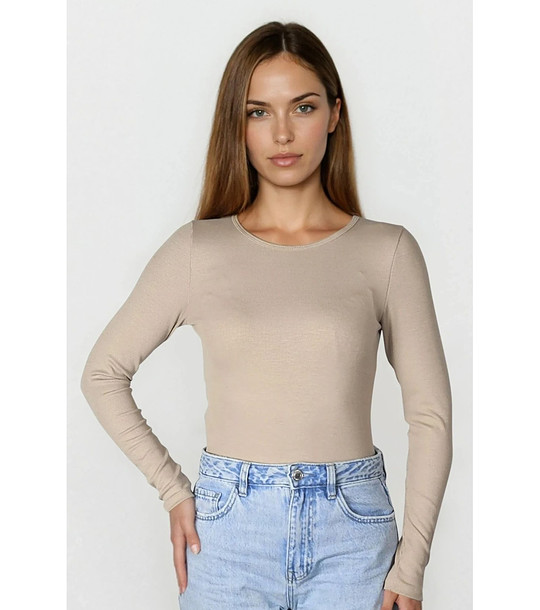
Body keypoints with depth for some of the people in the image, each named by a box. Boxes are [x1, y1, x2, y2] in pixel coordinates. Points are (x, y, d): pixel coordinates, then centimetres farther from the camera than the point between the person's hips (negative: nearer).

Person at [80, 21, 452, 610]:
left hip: (353, 528, 0)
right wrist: (174, 490, 1)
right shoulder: (197, 249, 0)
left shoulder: (388, 251, -2)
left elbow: (430, 414, 0)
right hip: (229, 525, 1)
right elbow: (103, 372, 7)